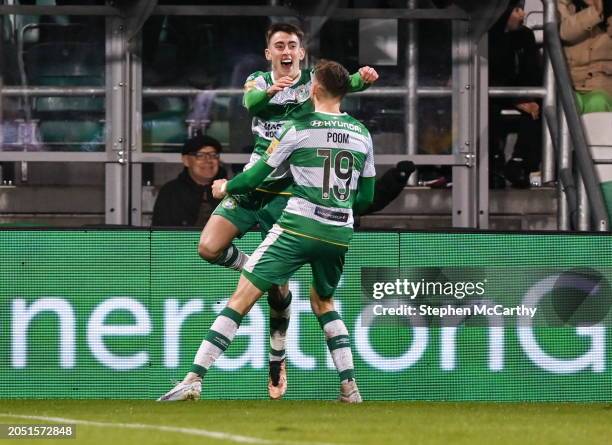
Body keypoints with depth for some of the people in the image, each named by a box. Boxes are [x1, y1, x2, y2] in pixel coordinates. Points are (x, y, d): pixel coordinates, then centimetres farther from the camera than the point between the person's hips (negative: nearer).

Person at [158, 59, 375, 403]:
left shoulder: (298, 128, -3)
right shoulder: (362, 134, 10)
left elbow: (258, 175, 3)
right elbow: (366, 198, 15)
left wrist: (226, 187, 22)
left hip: (300, 226, -5)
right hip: (340, 233, 5)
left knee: (242, 297, -5)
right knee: (323, 301, 28)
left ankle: (194, 379, -12)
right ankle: (350, 387, 16)